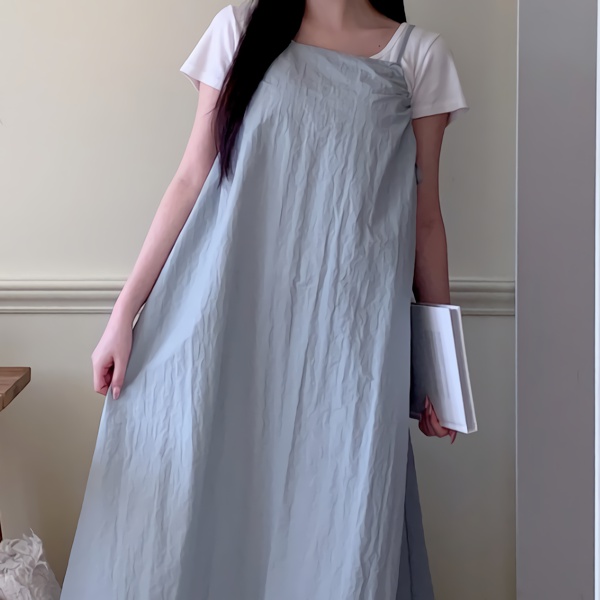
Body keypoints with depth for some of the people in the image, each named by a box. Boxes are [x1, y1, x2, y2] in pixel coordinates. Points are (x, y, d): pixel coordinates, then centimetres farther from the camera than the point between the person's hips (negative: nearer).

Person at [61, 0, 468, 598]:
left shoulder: (419, 56, 8)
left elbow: (424, 219, 9)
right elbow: (190, 181, 6)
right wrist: (125, 312, 2)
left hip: (345, 341, 0)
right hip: (224, 328, 1)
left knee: (336, 533, 2)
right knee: (192, 517, 5)